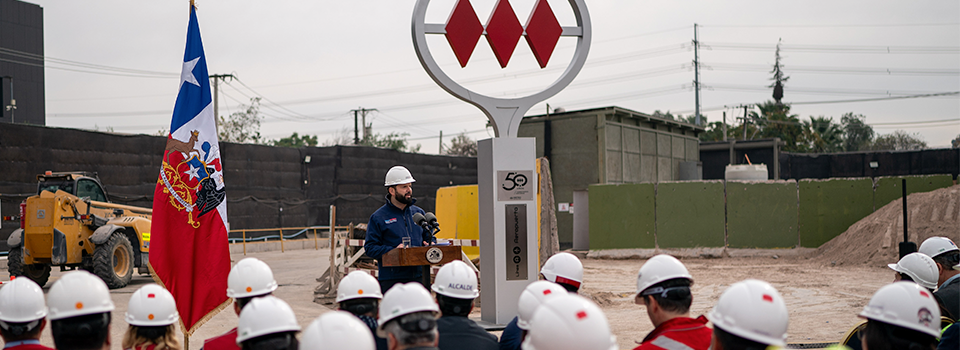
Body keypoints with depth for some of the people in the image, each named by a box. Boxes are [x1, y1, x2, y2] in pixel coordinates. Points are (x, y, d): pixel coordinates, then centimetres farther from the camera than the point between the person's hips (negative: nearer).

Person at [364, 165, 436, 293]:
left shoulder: (418, 213, 15)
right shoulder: (378, 217, 1)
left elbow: (429, 236, 24)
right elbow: (369, 247, -3)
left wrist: (429, 244, -1)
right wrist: (393, 250, -18)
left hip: (418, 277, 4)